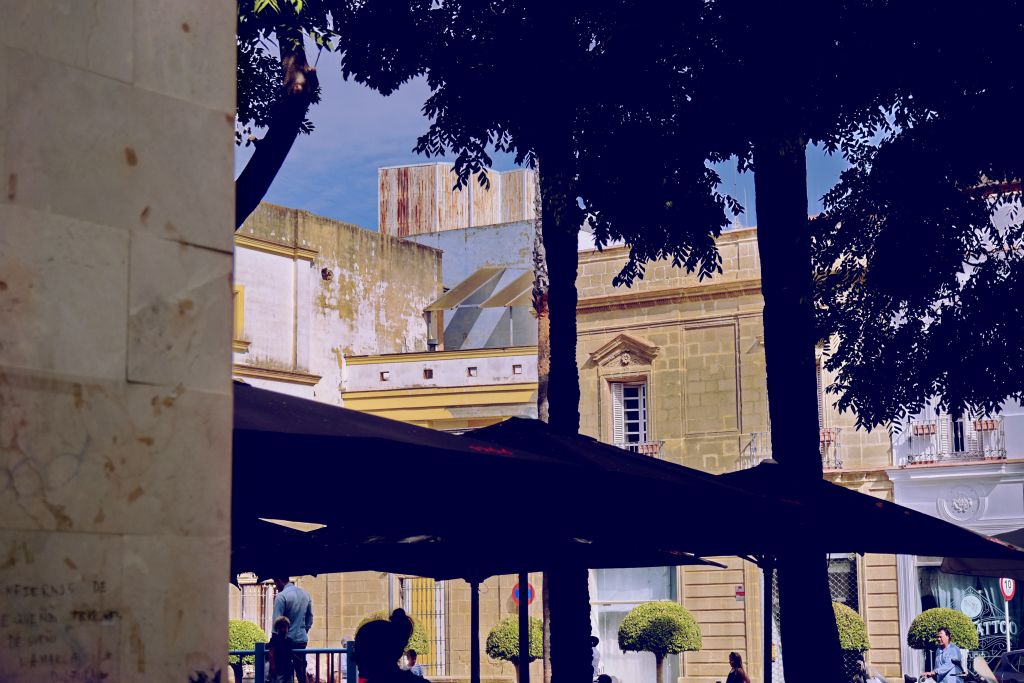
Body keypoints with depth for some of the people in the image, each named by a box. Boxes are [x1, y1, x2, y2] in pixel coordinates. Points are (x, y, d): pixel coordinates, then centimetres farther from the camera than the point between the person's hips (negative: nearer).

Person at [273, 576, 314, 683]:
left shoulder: (282, 596, -13)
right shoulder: (305, 594, 8)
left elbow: (277, 621, -14)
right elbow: (310, 617, 15)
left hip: (287, 641, -6)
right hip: (302, 640, 6)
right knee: (301, 672, 9)